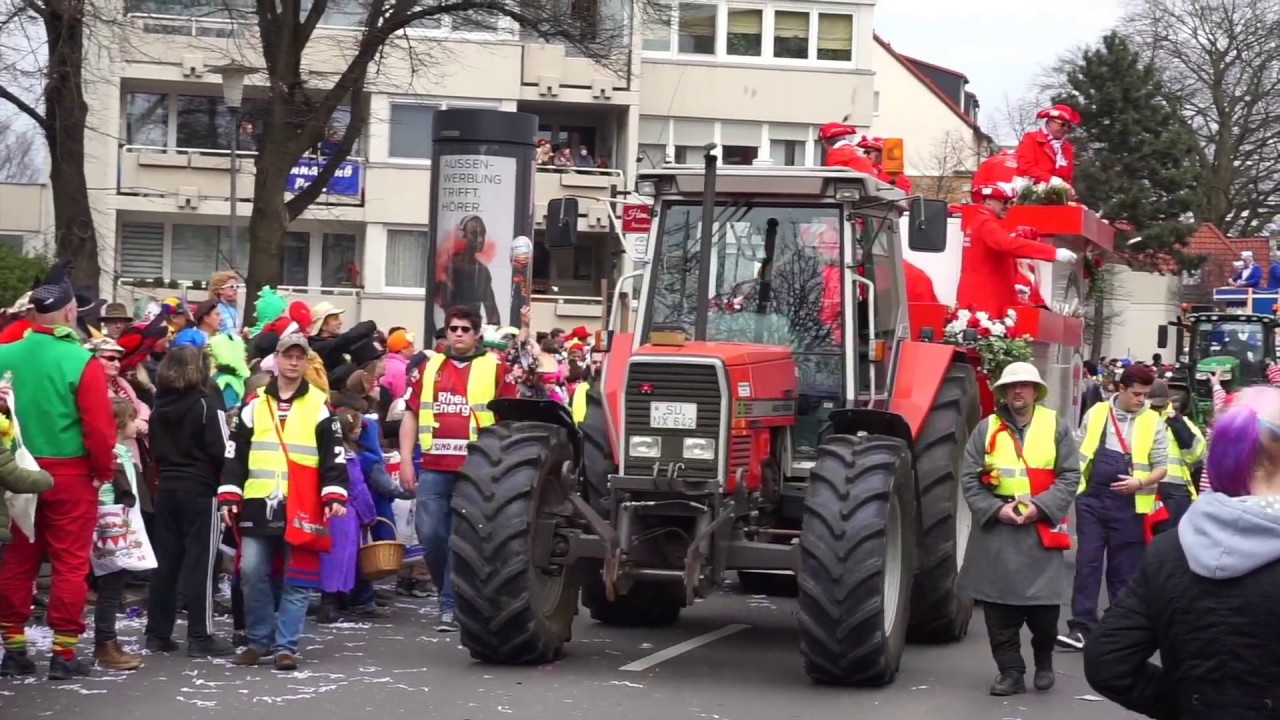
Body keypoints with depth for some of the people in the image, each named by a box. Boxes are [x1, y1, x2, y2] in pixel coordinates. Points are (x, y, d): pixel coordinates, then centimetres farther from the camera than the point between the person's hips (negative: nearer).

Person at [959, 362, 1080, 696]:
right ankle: (1011, 671, 9)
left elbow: (1070, 476, 0)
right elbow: (969, 478, 2)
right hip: (996, 528, 1)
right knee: (999, 608, 0)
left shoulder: (1056, 427, 3)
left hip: (1041, 529, -1)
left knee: (1044, 606, 2)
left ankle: (1044, 662, 26)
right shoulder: (986, 428, 4)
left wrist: (1041, 507, -12)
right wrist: (995, 508, -11)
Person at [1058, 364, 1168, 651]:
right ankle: (1081, 626, -2)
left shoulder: (1153, 423, 1)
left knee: (1124, 568, 6)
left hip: (1129, 504, -1)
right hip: (1092, 499, 1)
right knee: (1087, 562, -2)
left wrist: (1140, 482, -15)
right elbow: (1079, 453, 12)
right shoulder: (1096, 414, 5)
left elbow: (1161, 467, 2)